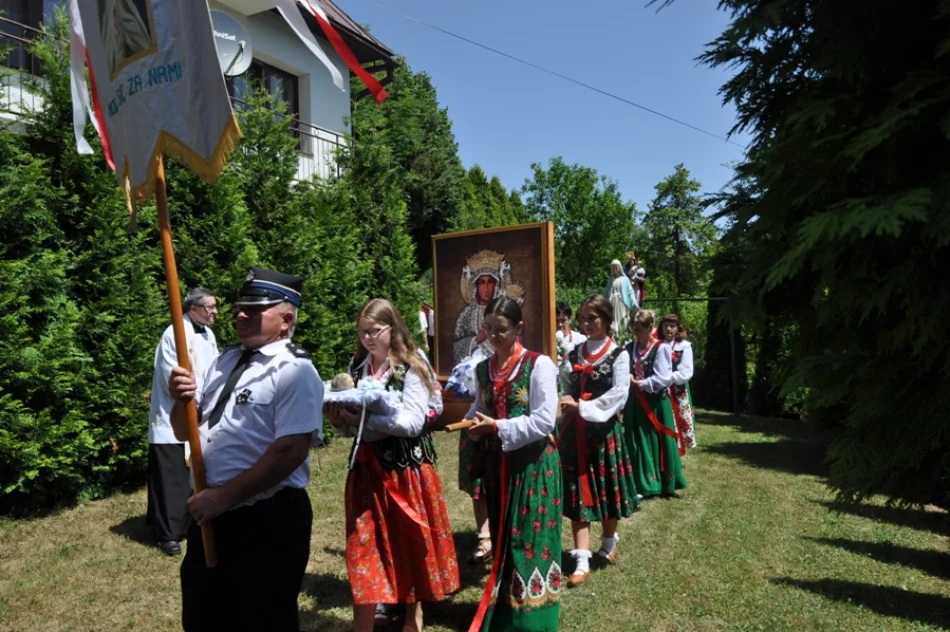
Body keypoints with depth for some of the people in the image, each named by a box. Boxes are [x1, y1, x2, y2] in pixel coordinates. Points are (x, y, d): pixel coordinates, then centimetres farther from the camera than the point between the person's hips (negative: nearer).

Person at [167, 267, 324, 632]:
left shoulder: (294, 371, -16)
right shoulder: (225, 361, 9)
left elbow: (289, 450, -25)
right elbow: (186, 432, 14)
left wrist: (224, 496, -20)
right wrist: (182, 400, -7)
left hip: (268, 522, -8)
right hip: (211, 515, 8)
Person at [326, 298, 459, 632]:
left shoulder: (412, 367, -11)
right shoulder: (357, 366, 6)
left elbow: (413, 422, -20)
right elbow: (355, 418, 13)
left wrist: (364, 419, -24)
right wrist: (341, 416, -9)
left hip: (406, 465, -4)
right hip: (367, 465, 4)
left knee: (410, 541, 12)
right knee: (365, 545, 5)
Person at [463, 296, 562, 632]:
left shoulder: (538, 364, -12)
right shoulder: (483, 369, 6)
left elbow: (544, 421, -17)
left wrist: (497, 427, -19)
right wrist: (473, 422, -6)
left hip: (533, 463, -6)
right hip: (497, 463, 6)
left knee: (530, 538, 2)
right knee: (501, 536, 16)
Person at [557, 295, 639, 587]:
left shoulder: (619, 355, -4)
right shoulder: (574, 355, 9)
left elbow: (618, 395, -14)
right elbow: (565, 390, 9)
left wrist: (582, 407, -20)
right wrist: (566, 403, -11)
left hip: (605, 430, -3)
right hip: (575, 431, 3)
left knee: (607, 489, 10)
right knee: (578, 492, 0)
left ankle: (608, 543, 36)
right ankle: (582, 561, 4)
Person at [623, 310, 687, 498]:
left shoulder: (661, 348, -10)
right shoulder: (629, 347, 7)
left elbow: (663, 379, -16)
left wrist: (638, 383, -15)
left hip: (655, 403, -5)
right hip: (635, 403, 5)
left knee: (657, 442, 4)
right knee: (638, 443, 9)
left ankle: (663, 483, 18)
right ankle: (641, 484, 19)